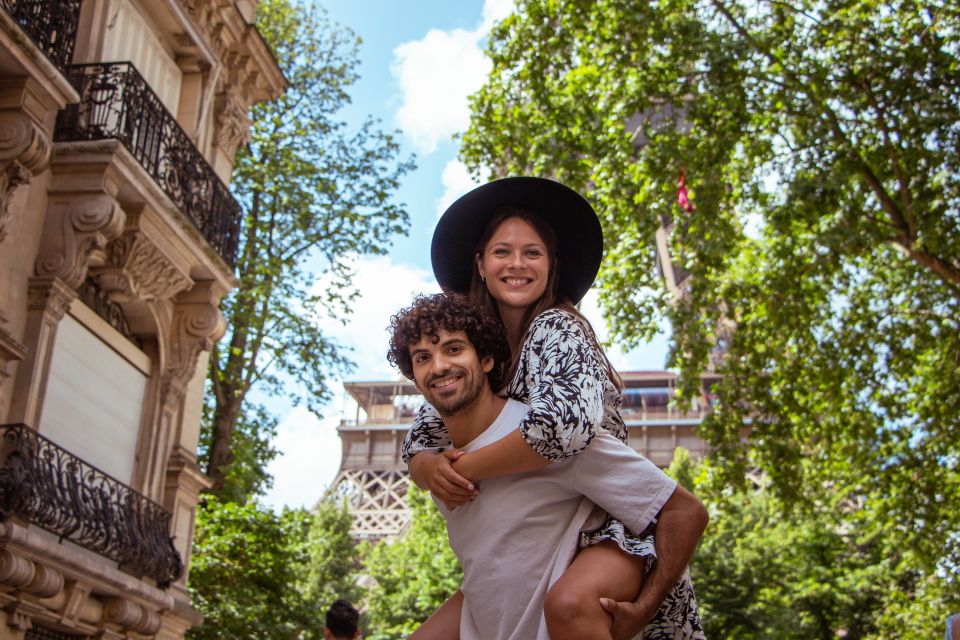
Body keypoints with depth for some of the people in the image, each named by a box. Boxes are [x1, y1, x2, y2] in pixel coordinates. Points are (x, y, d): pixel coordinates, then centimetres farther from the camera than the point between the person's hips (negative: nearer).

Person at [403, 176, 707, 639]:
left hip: (612, 525, -8)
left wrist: (466, 469, -21)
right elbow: (420, 444, 4)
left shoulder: (557, 329, -14)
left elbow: (568, 423, -33)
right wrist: (432, 470, -20)